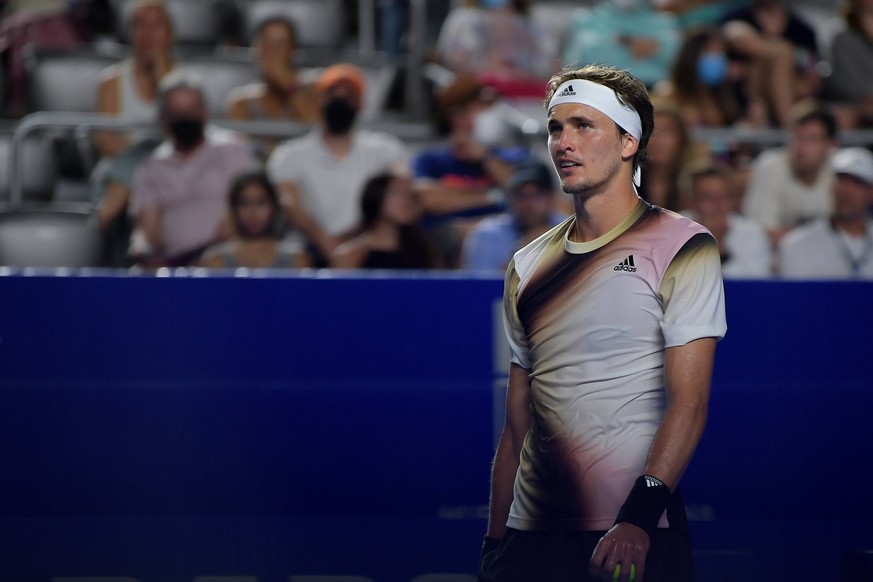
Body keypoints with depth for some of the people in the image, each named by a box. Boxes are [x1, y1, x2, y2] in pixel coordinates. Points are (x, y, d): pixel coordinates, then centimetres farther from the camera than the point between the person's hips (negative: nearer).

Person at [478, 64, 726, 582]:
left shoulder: (682, 247, -2)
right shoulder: (528, 266, 14)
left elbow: (688, 401, -11)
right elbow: (517, 426, 15)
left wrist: (639, 519, -22)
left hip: (637, 539, -5)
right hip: (529, 537, 5)